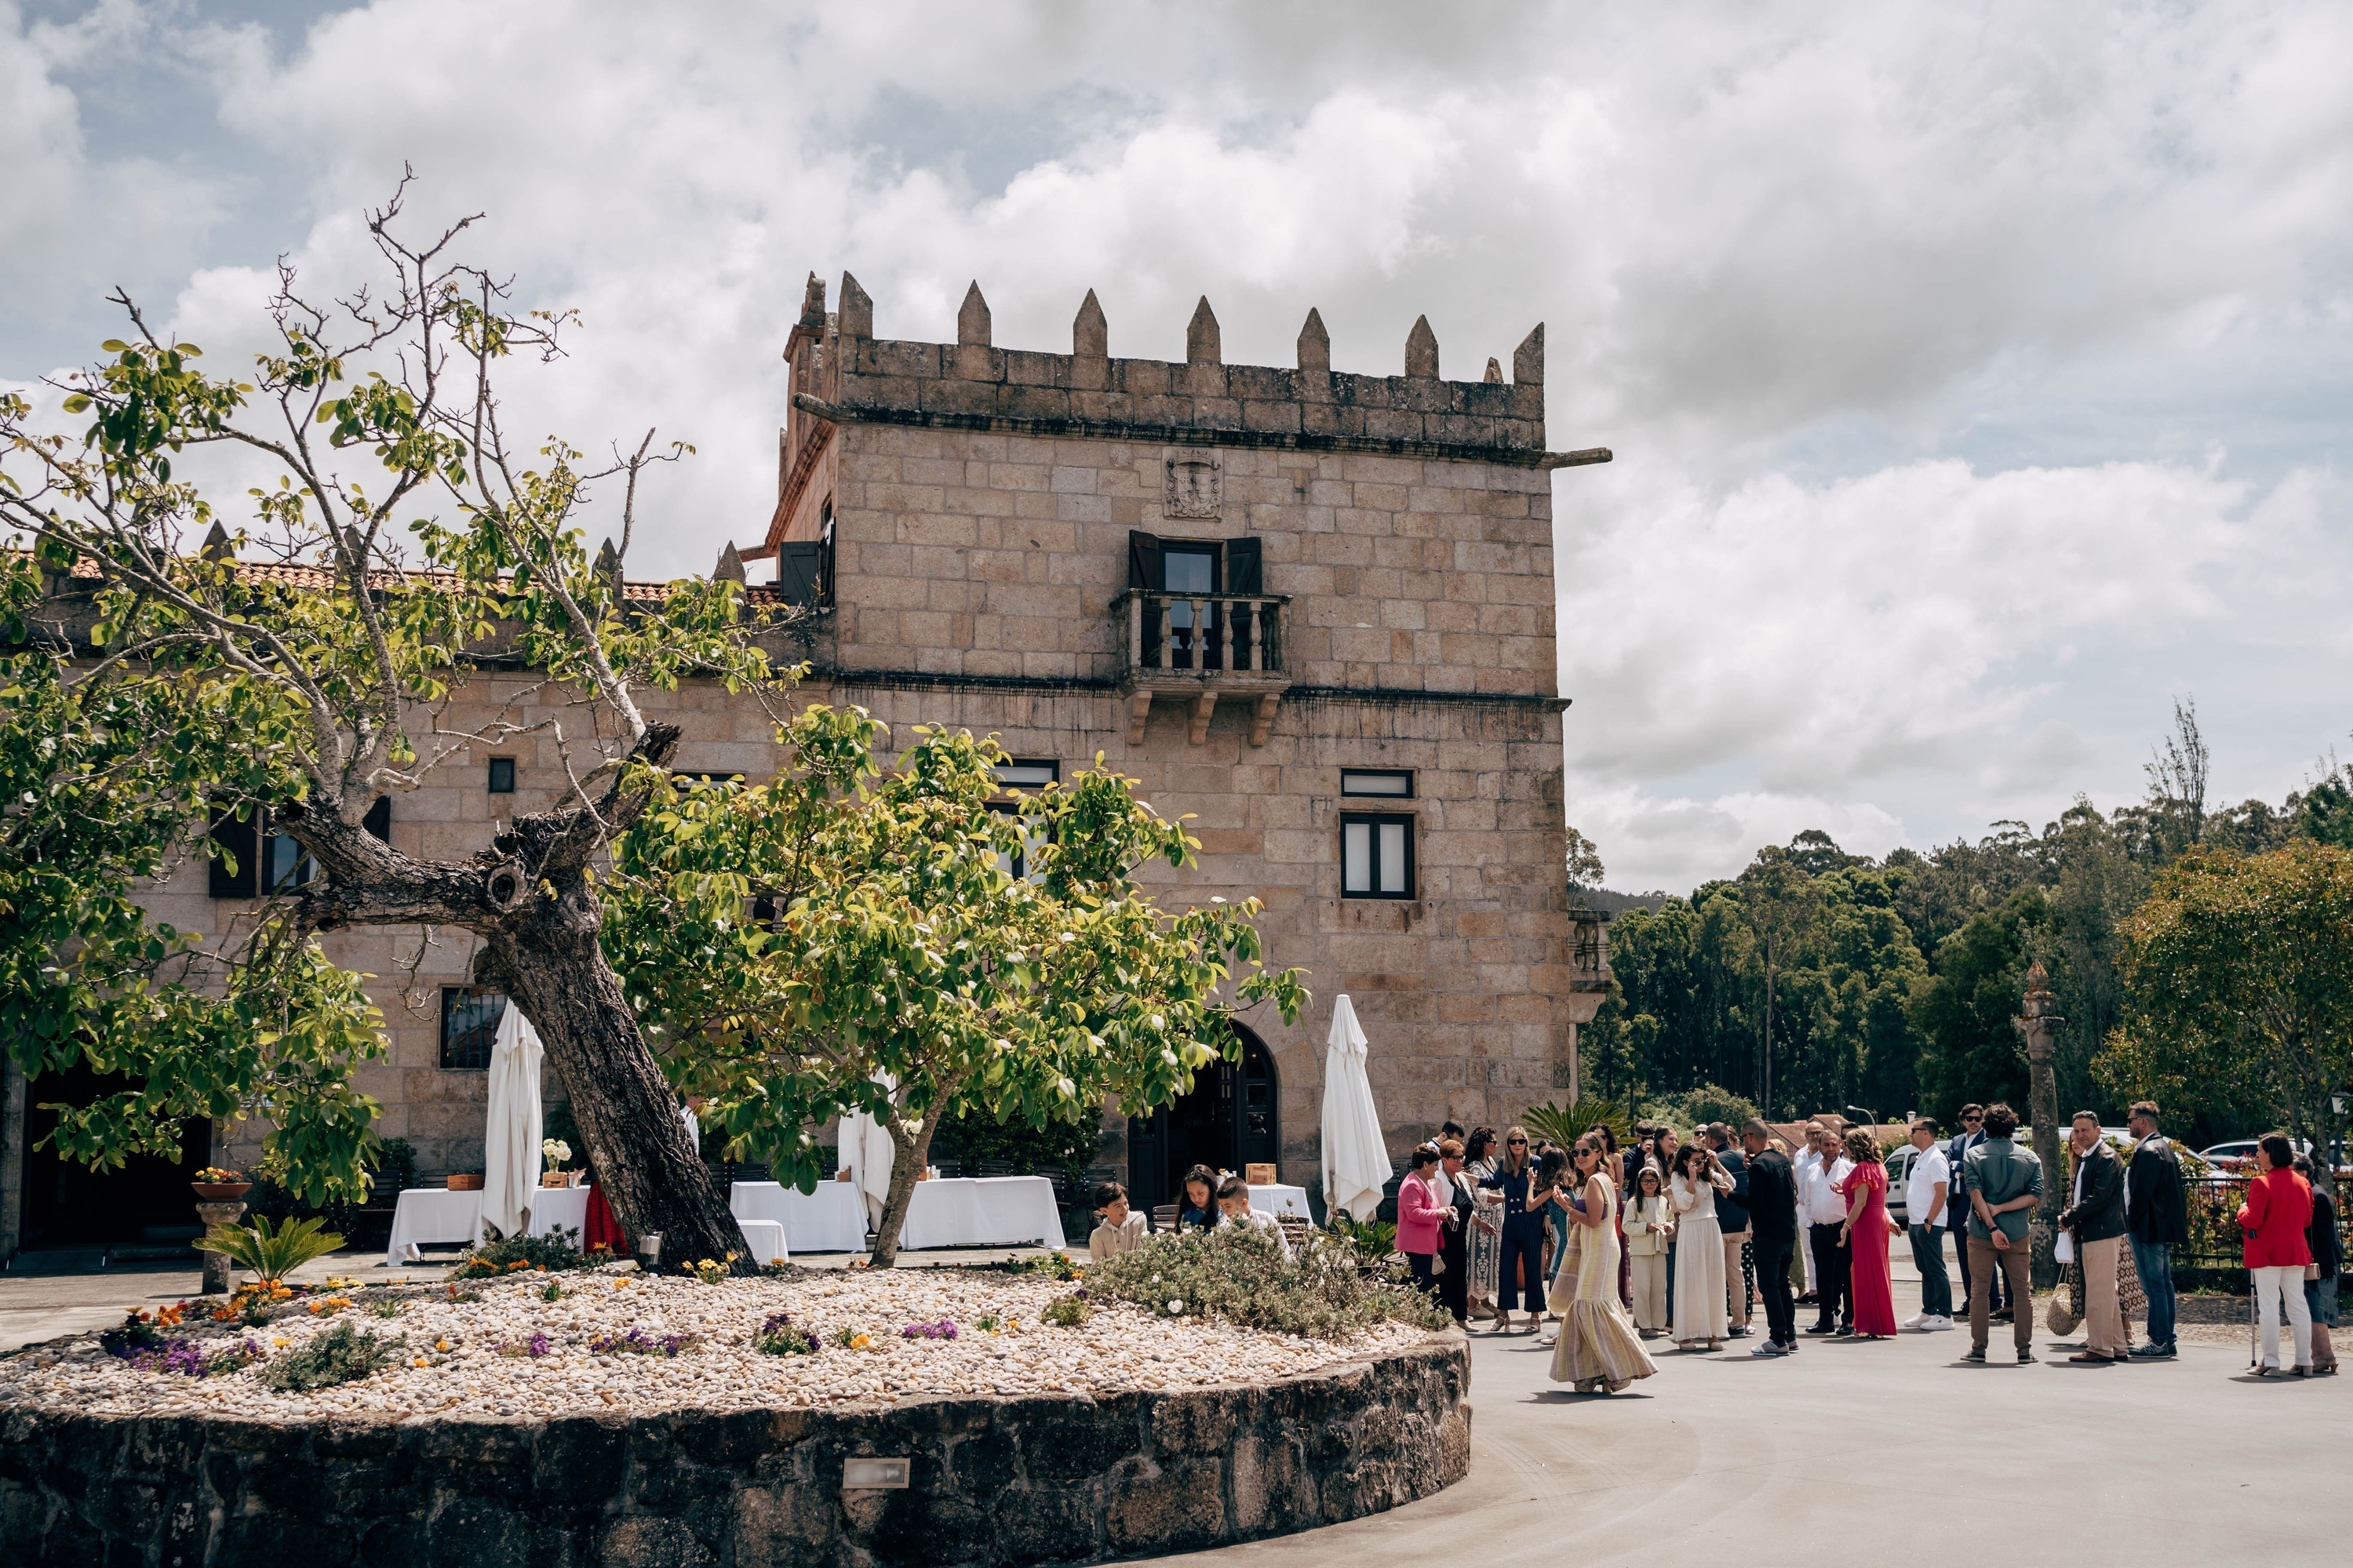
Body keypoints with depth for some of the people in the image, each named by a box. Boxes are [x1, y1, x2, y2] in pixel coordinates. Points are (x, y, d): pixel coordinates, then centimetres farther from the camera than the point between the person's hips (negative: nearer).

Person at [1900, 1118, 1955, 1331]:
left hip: (1928, 1225, -10)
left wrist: (1928, 1222, -21)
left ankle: (1944, 1316, -3)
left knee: (1936, 1270, -6)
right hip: (1916, 1224, 10)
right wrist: (1912, 1222, 16)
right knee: (1925, 1270, 13)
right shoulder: (1921, 1158, 16)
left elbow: (1942, 1194, -21)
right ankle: (1928, 1312, 18)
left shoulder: (1936, 1159, -14)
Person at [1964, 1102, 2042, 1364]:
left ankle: (1978, 1348, 5)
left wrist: (1992, 1227, -15)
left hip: (1981, 1233, -1)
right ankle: (2024, 1349, 8)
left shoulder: (1974, 1156, -3)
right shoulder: (2029, 1158, 3)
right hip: (2017, 1233, 1)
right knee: (2022, 1291, 9)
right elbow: (2035, 1196, -5)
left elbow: (1976, 1194, -13)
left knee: (1980, 1290, 5)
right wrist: (2000, 1209, -8)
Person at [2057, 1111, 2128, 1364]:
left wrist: (2069, 1218, -14)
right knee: (2106, 1293, 13)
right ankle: (2117, 1346, 19)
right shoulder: (2084, 1159, 18)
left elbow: (2099, 1198, -19)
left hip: (2102, 1233, -10)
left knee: (2099, 1293, -7)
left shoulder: (2107, 1158, -12)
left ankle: (2100, 1348, -4)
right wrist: (2069, 1215, 6)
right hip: (2088, 1234, 10)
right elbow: (2078, 1193, 24)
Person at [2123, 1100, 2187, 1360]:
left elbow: (2141, 1192, -20)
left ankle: (2158, 1343, -6)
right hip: (2165, 1227, 10)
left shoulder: (2147, 1151, -17)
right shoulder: (2165, 1147, 15)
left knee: (2153, 1285, -7)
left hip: (2149, 1229, -10)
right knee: (2164, 1283, 12)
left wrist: (2132, 1223, -11)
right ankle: (2167, 1339, 17)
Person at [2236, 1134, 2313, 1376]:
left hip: (2267, 1253, -6)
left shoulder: (2262, 1183, -16)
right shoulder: (2303, 1183, 6)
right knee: (2298, 1304, 10)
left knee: (2269, 1306, -2)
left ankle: (2271, 1362, -2)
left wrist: (2242, 1210, 1)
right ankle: (2304, 1361, 11)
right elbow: (2307, 1220, 14)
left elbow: (2252, 1221, -19)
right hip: (2296, 1251, 6)